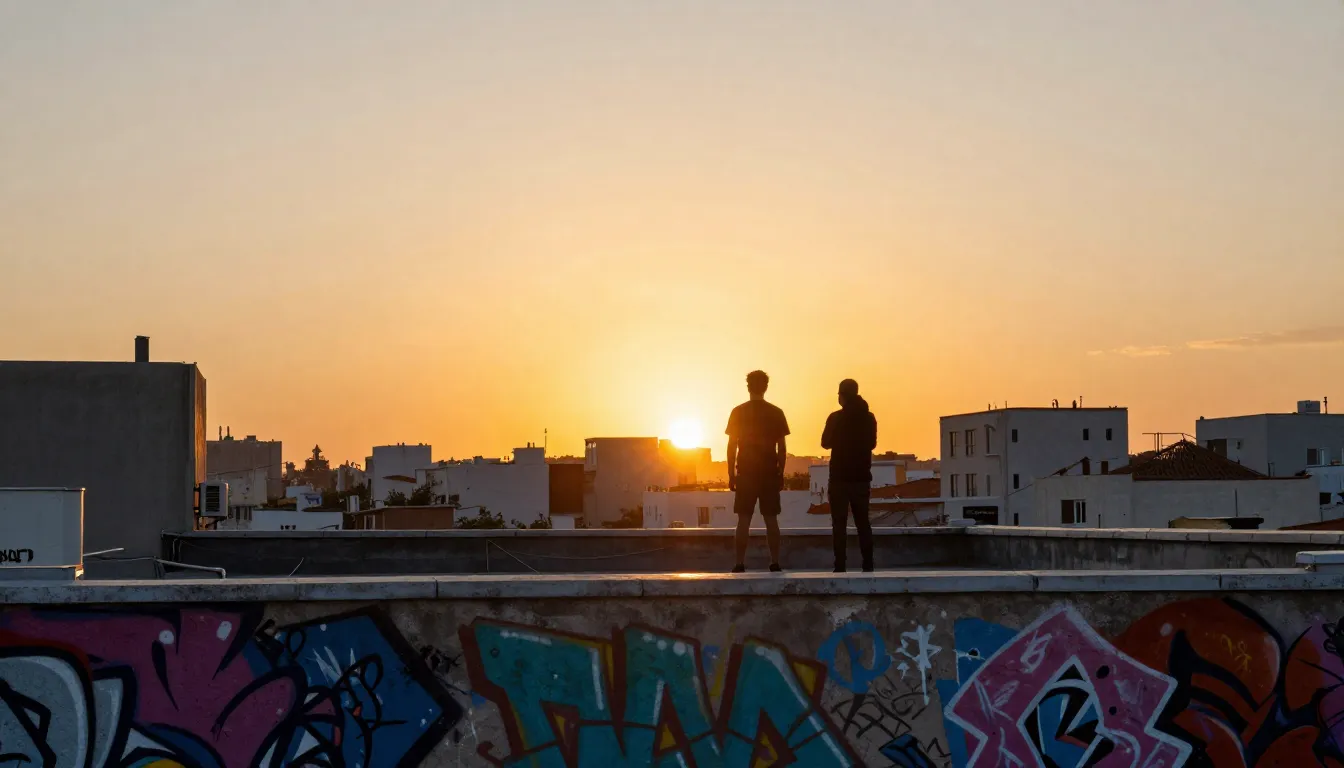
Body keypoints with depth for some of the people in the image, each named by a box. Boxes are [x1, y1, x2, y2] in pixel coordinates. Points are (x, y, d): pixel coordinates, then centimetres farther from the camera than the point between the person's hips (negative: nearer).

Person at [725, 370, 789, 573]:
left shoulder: (738, 412, -1)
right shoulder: (776, 413, 1)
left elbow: (732, 446, -1)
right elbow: (781, 447, 2)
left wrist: (731, 475, 4)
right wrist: (781, 474, 9)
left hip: (746, 473, -1)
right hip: (770, 473, 1)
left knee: (743, 520, 1)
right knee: (771, 519, 5)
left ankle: (740, 564, -3)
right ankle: (775, 563, 3)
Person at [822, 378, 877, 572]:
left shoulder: (836, 418, -9)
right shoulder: (869, 417, 4)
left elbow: (826, 443, 1)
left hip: (840, 477, -4)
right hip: (861, 476, 4)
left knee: (839, 523, -2)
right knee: (862, 521, 9)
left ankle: (840, 566, -8)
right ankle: (868, 564, 3)